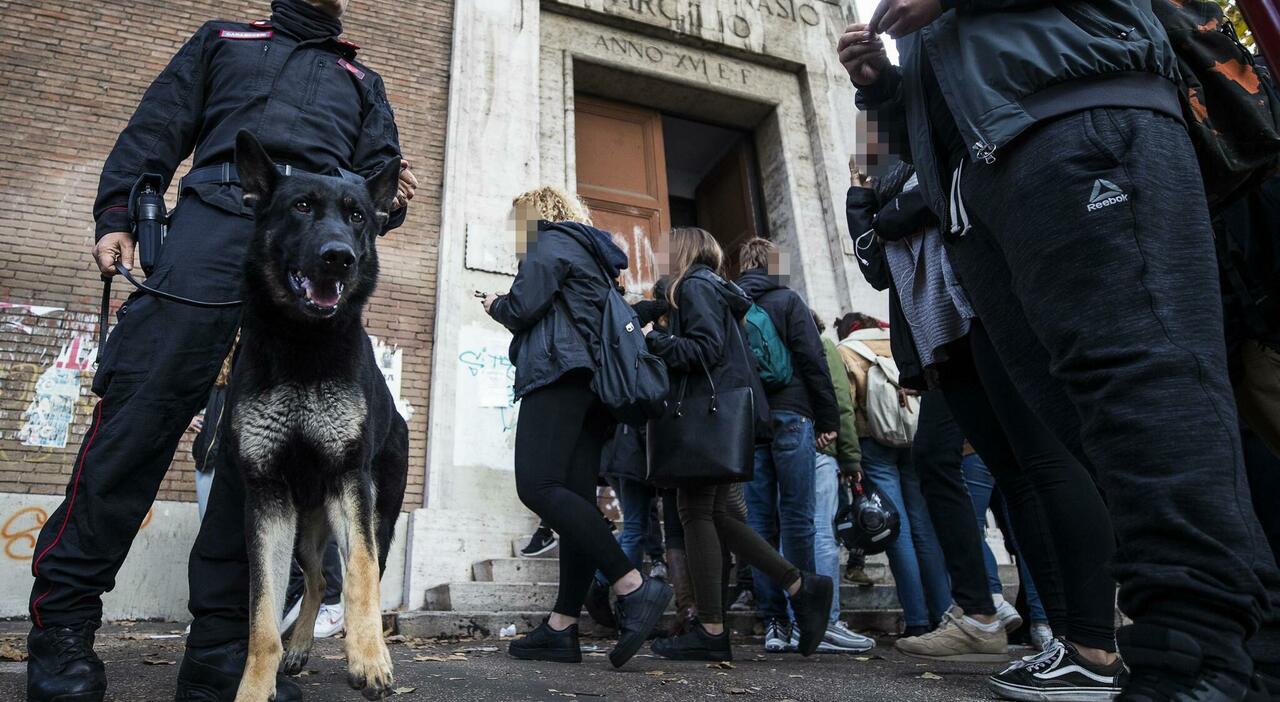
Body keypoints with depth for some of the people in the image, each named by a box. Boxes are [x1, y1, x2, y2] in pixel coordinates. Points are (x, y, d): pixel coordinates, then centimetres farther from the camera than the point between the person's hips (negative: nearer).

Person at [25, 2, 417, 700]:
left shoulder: (362, 83, 34)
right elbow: (154, 130, 19)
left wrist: (388, 198, -3)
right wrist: (115, 217, 5)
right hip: (215, 217, -1)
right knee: (142, 404, -13)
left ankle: (219, 643, -3)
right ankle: (62, 619, -1)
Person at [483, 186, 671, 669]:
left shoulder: (552, 240, 5)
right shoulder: (593, 254, 31)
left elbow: (522, 308, -6)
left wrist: (494, 305, 15)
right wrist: (512, 312, 27)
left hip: (560, 374, -9)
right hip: (592, 380, 9)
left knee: (538, 486, -19)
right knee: (575, 499, -1)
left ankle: (634, 588, -25)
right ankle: (562, 628, -3)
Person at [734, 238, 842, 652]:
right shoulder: (787, 301, 1)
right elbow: (813, 361, -5)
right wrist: (828, 419, -2)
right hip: (789, 415, -4)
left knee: (760, 520, 5)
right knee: (797, 517, 0)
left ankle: (773, 621, 7)